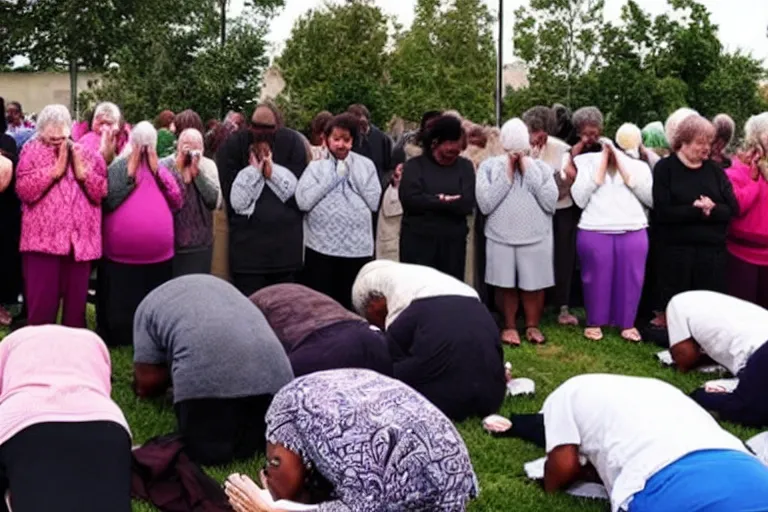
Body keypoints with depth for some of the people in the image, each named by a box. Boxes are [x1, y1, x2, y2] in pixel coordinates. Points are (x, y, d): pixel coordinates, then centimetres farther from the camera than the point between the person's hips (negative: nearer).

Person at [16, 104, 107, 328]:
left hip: (80, 240, 3)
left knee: (76, 303, 10)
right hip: (43, 240, -2)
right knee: (41, 305, -3)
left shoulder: (86, 153, 11)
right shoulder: (32, 151, 4)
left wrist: (82, 172, -9)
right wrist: (55, 169, -12)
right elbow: (24, 190, -10)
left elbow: (102, 192, 5)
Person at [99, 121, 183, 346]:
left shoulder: (161, 168, 12)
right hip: (122, 251, -4)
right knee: (121, 302, 4)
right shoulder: (119, 167, -1)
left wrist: (157, 171, -4)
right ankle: (117, 340, 16)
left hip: (157, 250, 4)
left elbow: (177, 202, 1)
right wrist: (130, 175, -15)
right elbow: (108, 200, -15)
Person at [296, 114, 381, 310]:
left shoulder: (366, 165, 6)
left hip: (358, 247, 1)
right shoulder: (316, 165, 2)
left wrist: (353, 175, -4)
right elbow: (303, 201, -11)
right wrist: (332, 176, -8)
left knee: (351, 305, 10)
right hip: (321, 247, -1)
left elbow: (374, 202, -2)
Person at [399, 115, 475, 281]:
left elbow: (467, 203, -6)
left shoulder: (465, 166, 7)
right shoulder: (415, 165, 2)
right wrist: (450, 202, -9)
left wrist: (433, 202, -8)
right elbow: (410, 199, -13)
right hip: (417, 241, -2)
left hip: (453, 242, 2)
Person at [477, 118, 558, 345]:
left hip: (536, 238, 1)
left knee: (534, 285, 8)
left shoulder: (541, 167, 3)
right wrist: (507, 173, -10)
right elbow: (485, 204, -12)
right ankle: (509, 326, 26)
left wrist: (529, 171, -8)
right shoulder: (489, 166, -2)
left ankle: (532, 326, 26)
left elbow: (550, 202, -10)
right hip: (501, 238, -1)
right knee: (506, 285, 9)